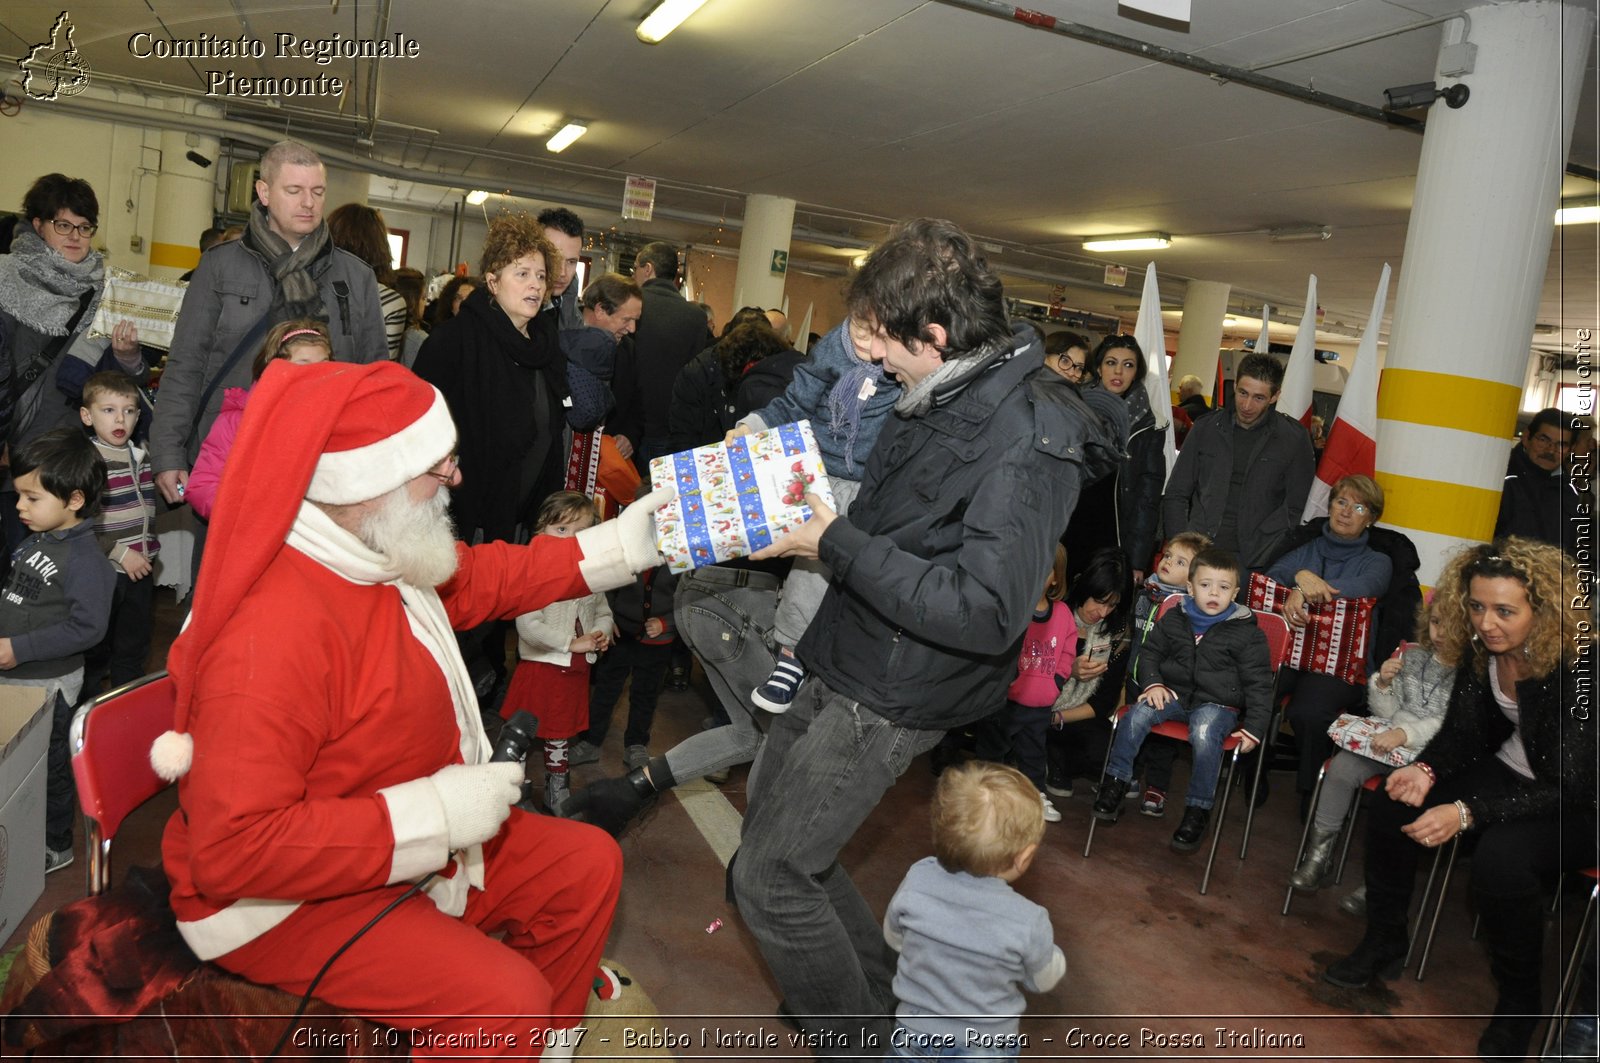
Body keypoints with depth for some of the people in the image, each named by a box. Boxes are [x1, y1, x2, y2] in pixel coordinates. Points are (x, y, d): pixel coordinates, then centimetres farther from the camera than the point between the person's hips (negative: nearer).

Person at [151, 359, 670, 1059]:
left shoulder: (374, 548, -7)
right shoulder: (268, 636, -33)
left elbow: (479, 578, 13)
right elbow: (234, 850, -33)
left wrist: (618, 547, 6)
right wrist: (436, 814, -32)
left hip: (414, 841, 9)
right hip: (285, 898, -9)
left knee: (588, 864, 10)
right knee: (503, 1001, -25)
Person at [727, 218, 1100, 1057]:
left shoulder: (1027, 441, -24)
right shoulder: (943, 397, 4)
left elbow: (985, 613, -30)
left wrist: (839, 544, -25)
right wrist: (815, 507, 0)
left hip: (894, 696, -10)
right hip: (845, 660, 10)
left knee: (770, 878, -2)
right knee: (769, 825, 22)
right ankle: (879, 993, 38)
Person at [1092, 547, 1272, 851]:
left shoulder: (1246, 632, -2)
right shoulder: (1173, 619, 6)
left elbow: (1259, 683, 0)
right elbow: (1150, 651, 18)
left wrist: (1254, 728, -9)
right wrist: (1153, 682, -2)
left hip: (1218, 703, -3)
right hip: (1174, 693, 3)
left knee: (1204, 734, -35)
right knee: (1137, 714, -25)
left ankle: (1198, 809, -18)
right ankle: (1115, 782, -11)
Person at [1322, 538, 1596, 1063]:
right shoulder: (1482, 647, -11)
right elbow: (1462, 730, -1)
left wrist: (1466, 813, -38)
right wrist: (1425, 769, -23)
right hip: (1508, 770, 7)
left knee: (1501, 857, -33)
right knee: (1393, 804, -10)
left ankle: (1519, 1005, -6)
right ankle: (1383, 942, 12)